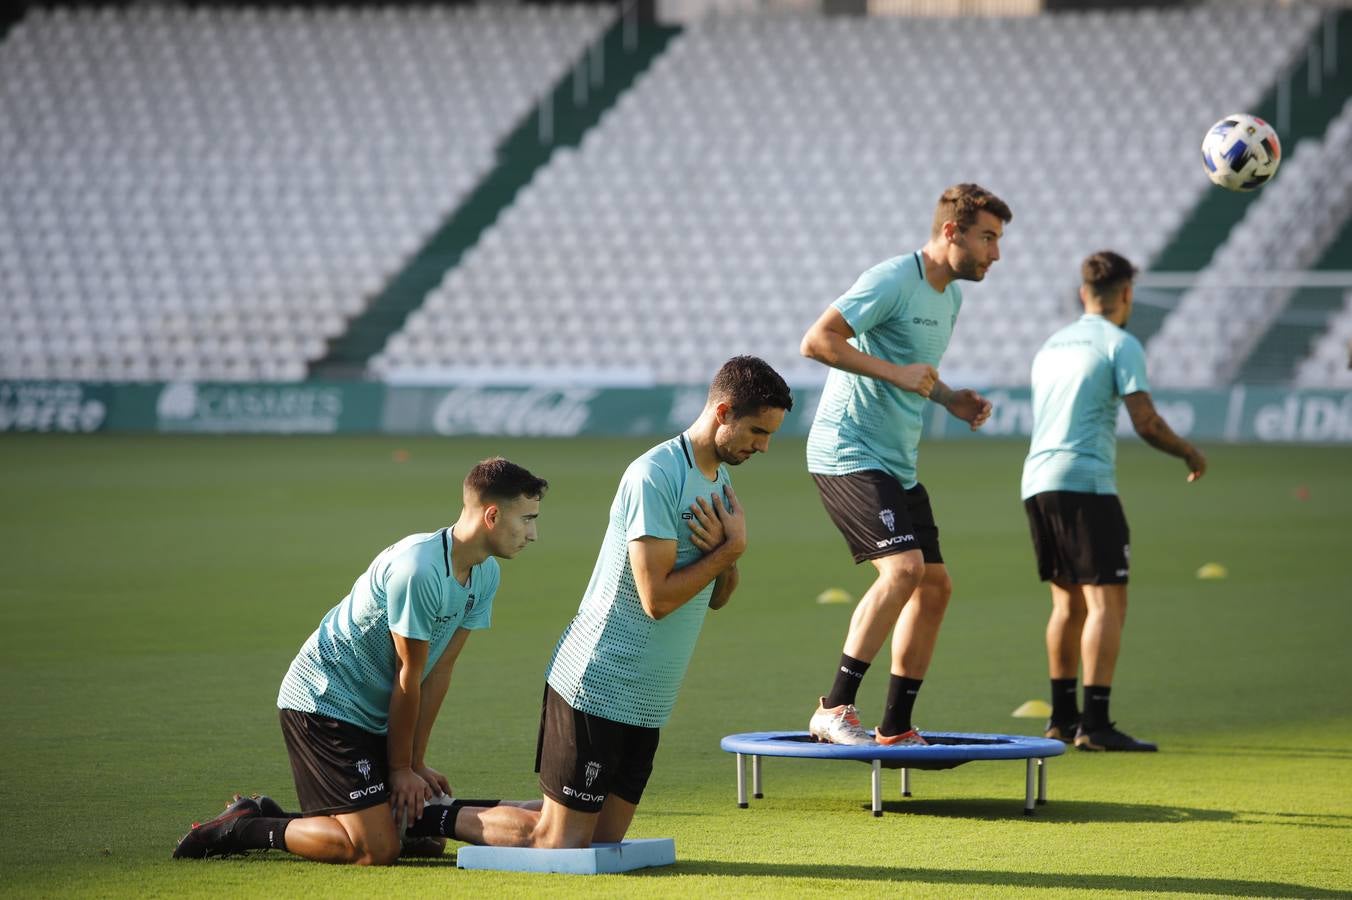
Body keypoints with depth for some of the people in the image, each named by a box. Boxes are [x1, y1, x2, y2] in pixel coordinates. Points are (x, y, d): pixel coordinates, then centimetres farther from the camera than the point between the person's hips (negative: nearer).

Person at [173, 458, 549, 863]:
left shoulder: (485, 573, 4)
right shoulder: (419, 570, -25)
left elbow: (439, 672, 6)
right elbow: (408, 679, -17)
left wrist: (416, 762, 3)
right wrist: (401, 769, -9)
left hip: (371, 710, 10)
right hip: (324, 700, -10)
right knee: (377, 850, -18)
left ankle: (269, 816, 17)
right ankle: (242, 829, -4)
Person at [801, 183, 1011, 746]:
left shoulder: (950, 297, 15)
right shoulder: (893, 281, -14)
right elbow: (816, 340, -20)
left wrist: (950, 400, 12)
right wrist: (894, 372, -25)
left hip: (898, 466, 10)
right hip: (849, 454, -10)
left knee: (934, 585, 7)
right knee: (904, 566, -24)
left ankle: (895, 729, 16)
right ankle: (834, 709, -21)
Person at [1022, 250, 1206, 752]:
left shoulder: (1051, 346, 20)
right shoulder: (1120, 345, -3)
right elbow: (1145, 422, -11)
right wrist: (1190, 454, 5)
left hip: (1037, 482, 8)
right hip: (1085, 484, -8)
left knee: (1069, 602, 18)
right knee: (1106, 602, -7)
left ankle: (1062, 718, 22)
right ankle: (1094, 724, -16)